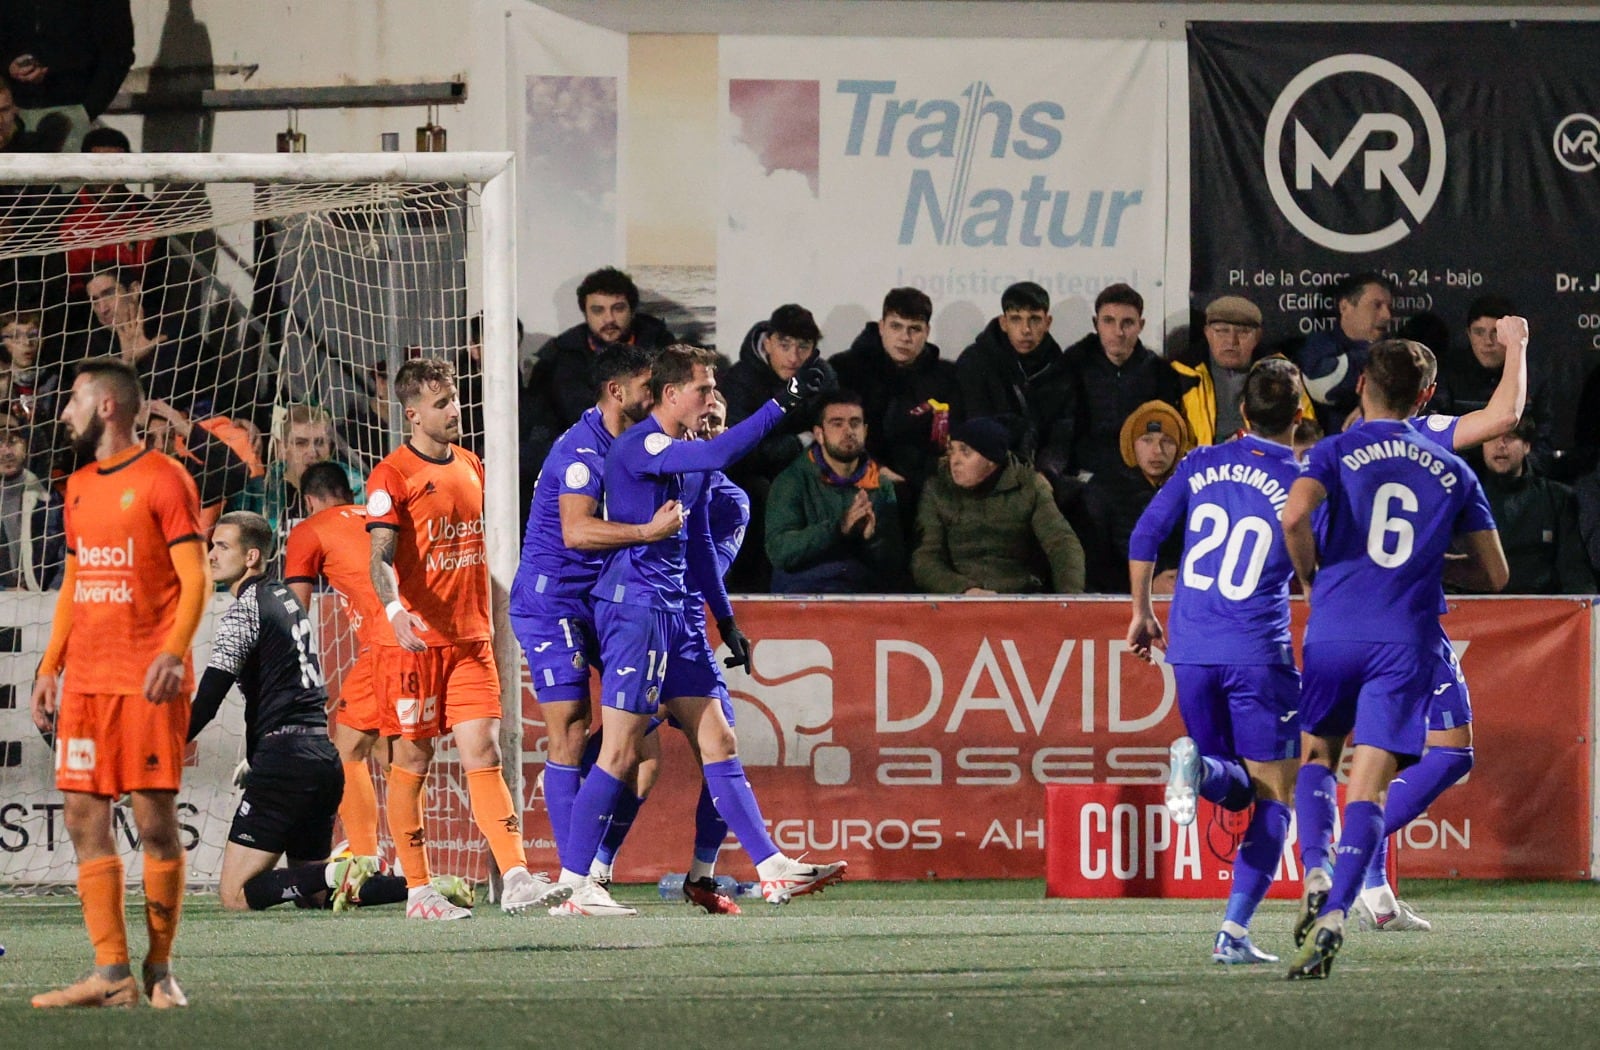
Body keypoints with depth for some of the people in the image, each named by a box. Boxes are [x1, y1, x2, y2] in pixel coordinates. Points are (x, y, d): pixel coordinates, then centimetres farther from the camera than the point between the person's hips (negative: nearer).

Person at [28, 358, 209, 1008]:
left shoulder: (163, 480, -5)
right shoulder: (79, 487, 17)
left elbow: (195, 581, -8)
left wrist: (173, 652, -22)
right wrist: (49, 668, 16)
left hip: (148, 682, -7)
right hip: (85, 682, 7)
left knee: (154, 818, -5)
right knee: (85, 819, 1)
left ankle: (159, 970, 2)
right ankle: (111, 974, 2)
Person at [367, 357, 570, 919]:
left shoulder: (472, 467, 14)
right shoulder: (392, 476, -6)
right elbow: (381, 557, -16)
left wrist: (491, 624, 24)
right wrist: (395, 611, -34)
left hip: (471, 640, 5)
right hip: (415, 639, -5)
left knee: (483, 753, -4)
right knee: (412, 761, 3)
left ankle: (516, 879, -14)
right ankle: (418, 889, 9)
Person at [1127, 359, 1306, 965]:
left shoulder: (1202, 465, 7)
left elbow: (1144, 537, 6)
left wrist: (1142, 614, 18)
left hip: (1189, 648, 4)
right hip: (1258, 653, -4)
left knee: (1237, 791, 18)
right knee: (1272, 798, 4)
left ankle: (1197, 766, -20)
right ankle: (1233, 932, -11)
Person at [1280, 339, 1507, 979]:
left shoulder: (1338, 452, 4)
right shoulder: (1452, 472, 13)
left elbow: (1295, 516, -16)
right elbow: (1494, 574, 15)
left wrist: (1311, 576, 2)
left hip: (1335, 631, -1)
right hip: (1407, 640, 1)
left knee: (1316, 756, 20)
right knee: (1368, 786, -4)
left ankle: (1315, 875, -3)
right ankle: (1334, 915, -21)